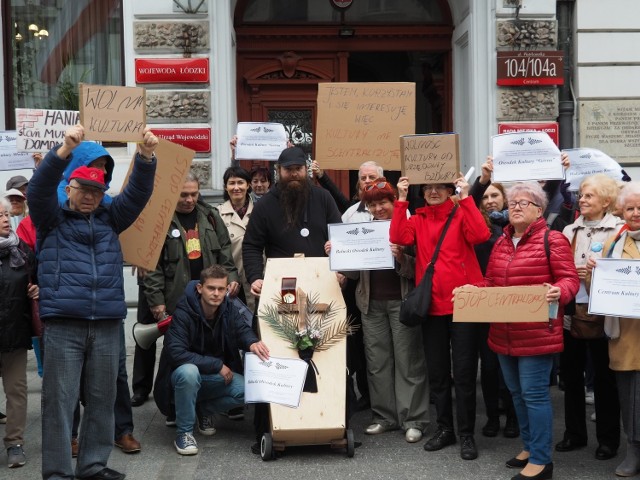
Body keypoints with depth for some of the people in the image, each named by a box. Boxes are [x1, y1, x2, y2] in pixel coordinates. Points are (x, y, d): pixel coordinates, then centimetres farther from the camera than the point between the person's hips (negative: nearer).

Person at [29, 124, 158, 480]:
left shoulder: (110, 218, 17)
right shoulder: (52, 218, 8)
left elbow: (138, 193, 7)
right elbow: (40, 187, -9)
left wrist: (146, 156, -10)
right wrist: (65, 150, -24)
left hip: (108, 323, 4)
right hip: (64, 323, -3)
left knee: (102, 397, 9)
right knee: (60, 399, -2)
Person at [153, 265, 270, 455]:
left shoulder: (230, 308, -7)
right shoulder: (183, 313, -21)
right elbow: (176, 353, -27)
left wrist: (252, 343, -35)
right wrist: (217, 365, -27)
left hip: (216, 376, 5)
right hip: (183, 374, -4)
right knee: (188, 372, -39)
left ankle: (204, 409, 6)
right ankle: (183, 433, -21)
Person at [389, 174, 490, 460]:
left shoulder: (461, 214, 1)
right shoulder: (418, 219, 9)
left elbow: (480, 235, -19)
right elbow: (399, 238, -10)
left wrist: (466, 197, -18)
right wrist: (401, 200, -12)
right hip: (431, 305, 4)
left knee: (464, 372, 1)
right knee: (436, 371, 12)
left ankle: (466, 434, 9)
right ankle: (444, 428, 25)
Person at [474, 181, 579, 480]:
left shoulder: (553, 240, -6)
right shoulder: (501, 243, 15)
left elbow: (570, 279, -11)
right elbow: (491, 282, 19)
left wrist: (559, 292, -32)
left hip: (536, 334, -7)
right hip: (504, 334, 7)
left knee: (534, 394, -5)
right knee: (517, 393, 15)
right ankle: (529, 447, 29)